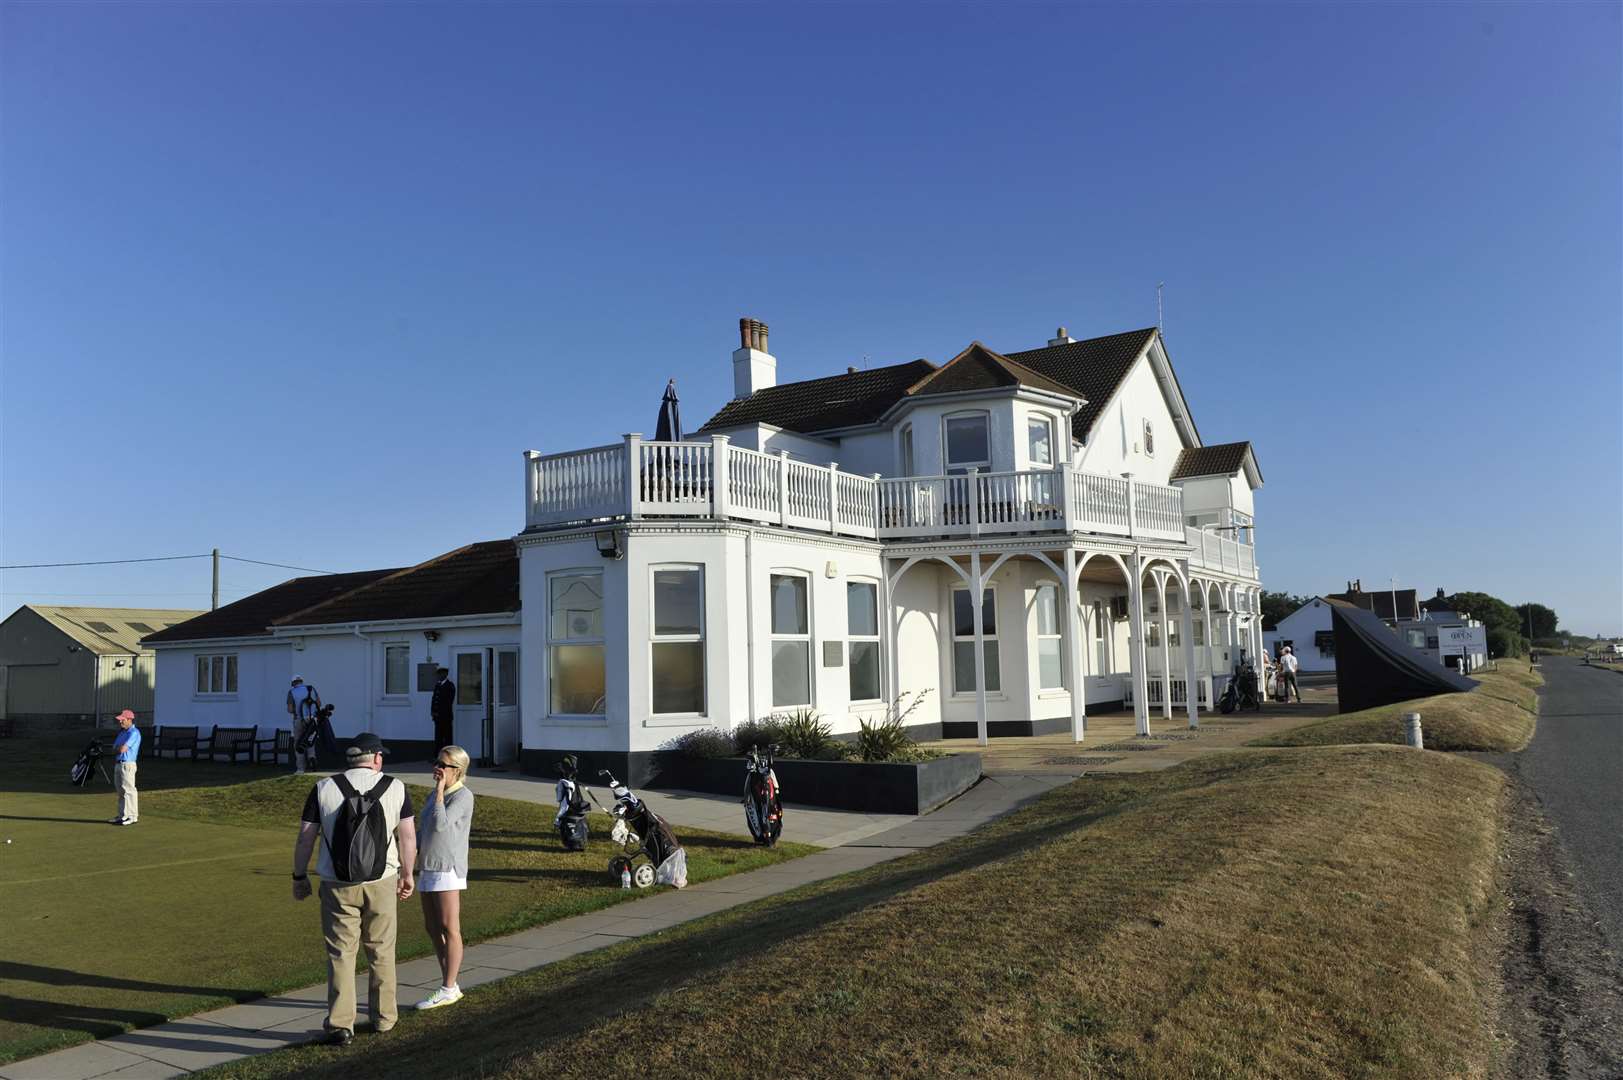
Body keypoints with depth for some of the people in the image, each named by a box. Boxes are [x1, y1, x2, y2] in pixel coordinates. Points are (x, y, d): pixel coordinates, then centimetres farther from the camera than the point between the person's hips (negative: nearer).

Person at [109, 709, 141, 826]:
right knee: (120, 791, 12)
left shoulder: (134, 733, -12)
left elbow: (122, 749, -20)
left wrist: (116, 748, 0)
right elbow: (115, 750, 18)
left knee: (128, 790, -9)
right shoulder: (122, 732, 19)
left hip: (127, 764, -10)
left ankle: (132, 816, -8)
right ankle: (122, 816, 18)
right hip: (118, 764, 10)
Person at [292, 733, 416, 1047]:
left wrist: (299, 876, 11)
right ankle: (383, 1018, 23)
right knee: (381, 952, 14)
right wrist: (406, 874, 11)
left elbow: (305, 837, -1)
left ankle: (340, 1026, 4)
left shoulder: (324, 789, -2)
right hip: (382, 883, 0)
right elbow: (408, 836, 0)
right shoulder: (396, 788, -2)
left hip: (338, 885, 0)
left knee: (341, 954, 6)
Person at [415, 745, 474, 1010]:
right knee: (432, 928, 11)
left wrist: (440, 790, -16)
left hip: (448, 869, -9)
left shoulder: (463, 796, -10)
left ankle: (448, 990, 4)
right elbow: (422, 831, 20)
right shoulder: (433, 796, 16)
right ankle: (449, 986, 20)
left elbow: (441, 824, -22)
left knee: (449, 929, -3)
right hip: (428, 868, 9)